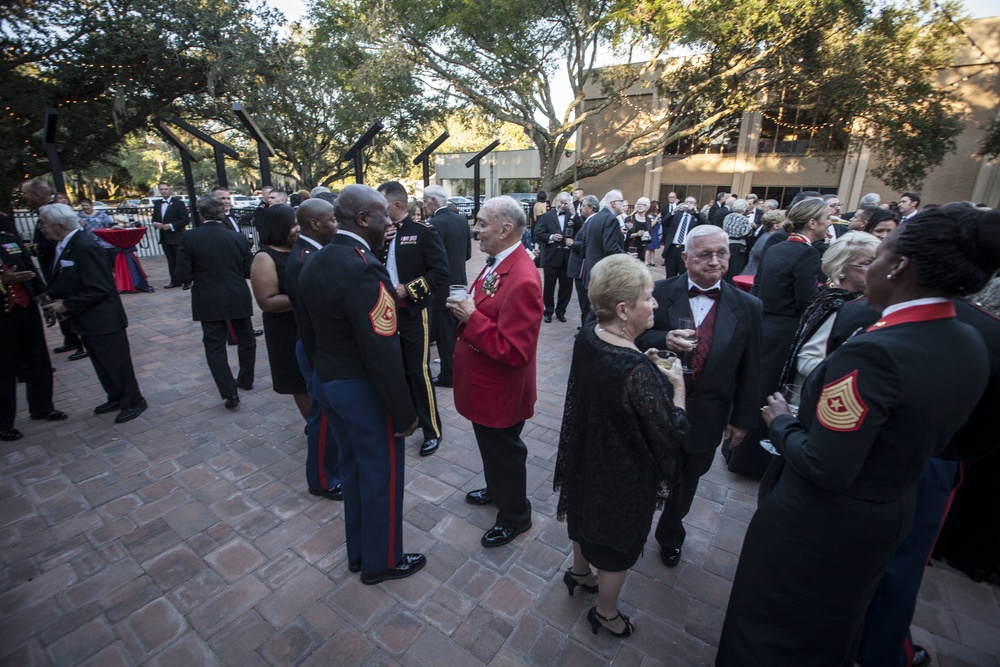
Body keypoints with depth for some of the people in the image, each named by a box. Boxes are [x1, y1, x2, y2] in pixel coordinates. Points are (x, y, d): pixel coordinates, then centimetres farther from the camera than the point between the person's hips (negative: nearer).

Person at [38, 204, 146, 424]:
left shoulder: (86, 248, -21)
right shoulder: (64, 246, 8)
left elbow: (99, 289, -23)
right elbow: (66, 283, 15)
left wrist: (67, 305, -16)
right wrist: (55, 302, 1)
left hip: (102, 319, -9)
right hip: (87, 320, 9)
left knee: (116, 362, 2)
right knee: (102, 363, 19)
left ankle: (134, 402, 15)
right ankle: (116, 398, 33)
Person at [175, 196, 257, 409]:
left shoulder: (190, 238, -9)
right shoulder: (237, 237, -4)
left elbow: (184, 275, -9)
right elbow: (249, 271, 1)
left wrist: (202, 275, 11)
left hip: (209, 302, -2)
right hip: (238, 299, 2)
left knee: (215, 345, 6)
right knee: (246, 340, 19)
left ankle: (229, 392, 1)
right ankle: (246, 379, 33)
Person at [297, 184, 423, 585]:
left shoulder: (314, 263, 4)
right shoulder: (363, 269, -26)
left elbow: (309, 334, 12)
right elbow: (382, 353, -27)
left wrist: (322, 374, 22)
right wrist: (404, 414, -18)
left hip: (326, 383, 9)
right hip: (363, 390, -9)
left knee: (352, 467, 24)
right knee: (382, 475, 11)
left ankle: (358, 551, 44)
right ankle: (381, 562, 34)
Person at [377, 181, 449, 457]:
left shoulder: (424, 231, -10)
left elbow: (441, 274, -15)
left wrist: (406, 289, -20)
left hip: (413, 313, -6)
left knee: (419, 371, 1)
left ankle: (432, 430, 17)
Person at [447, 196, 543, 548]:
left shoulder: (522, 281, -30)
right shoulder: (496, 262, 1)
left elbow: (514, 351, -31)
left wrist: (471, 317, -28)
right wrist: (465, 308, -4)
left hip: (499, 392, -9)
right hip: (482, 383, 9)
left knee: (505, 452, 14)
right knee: (489, 445, 29)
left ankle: (514, 515, 40)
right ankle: (496, 489, 56)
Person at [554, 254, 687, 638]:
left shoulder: (588, 338, -14)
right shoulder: (638, 373, -37)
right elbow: (673, 433, -26)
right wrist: (677, 384, -14)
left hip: (586, 458, 7)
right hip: (624, 475, -7)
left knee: (588, 513, 32)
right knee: (618, 542, 21)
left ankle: (579, 572, 62)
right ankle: (606, 613, 49)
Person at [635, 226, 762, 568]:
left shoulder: (747, 306, -6)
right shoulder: (660, 292, -11)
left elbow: (749, 369, 1)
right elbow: (636, 337, -6)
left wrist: (742, 418, 4)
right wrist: (663, 339, -27)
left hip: (706, 418, 2)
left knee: (685, 483, 22)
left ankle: (670, 534, 51)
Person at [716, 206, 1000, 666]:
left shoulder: (873, 352, -34)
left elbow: (825, 470, -31)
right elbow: (922, 435, 5)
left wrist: (782, 422, -15)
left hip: (819, 524, -7)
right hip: (893, 515, 8)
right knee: (835, 625, 35)